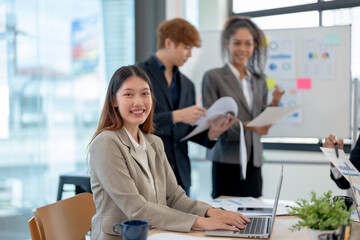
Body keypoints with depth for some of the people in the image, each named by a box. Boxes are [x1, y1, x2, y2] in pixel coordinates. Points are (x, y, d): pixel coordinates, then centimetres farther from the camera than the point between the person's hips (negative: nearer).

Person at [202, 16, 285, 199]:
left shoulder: (259, 81, 13)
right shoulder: (213, 77, -1)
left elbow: (263, 123, 15)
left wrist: (274, 104, -3)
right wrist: (245, 126, -18)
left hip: (253, 162, 5)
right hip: (227, 161, -4)